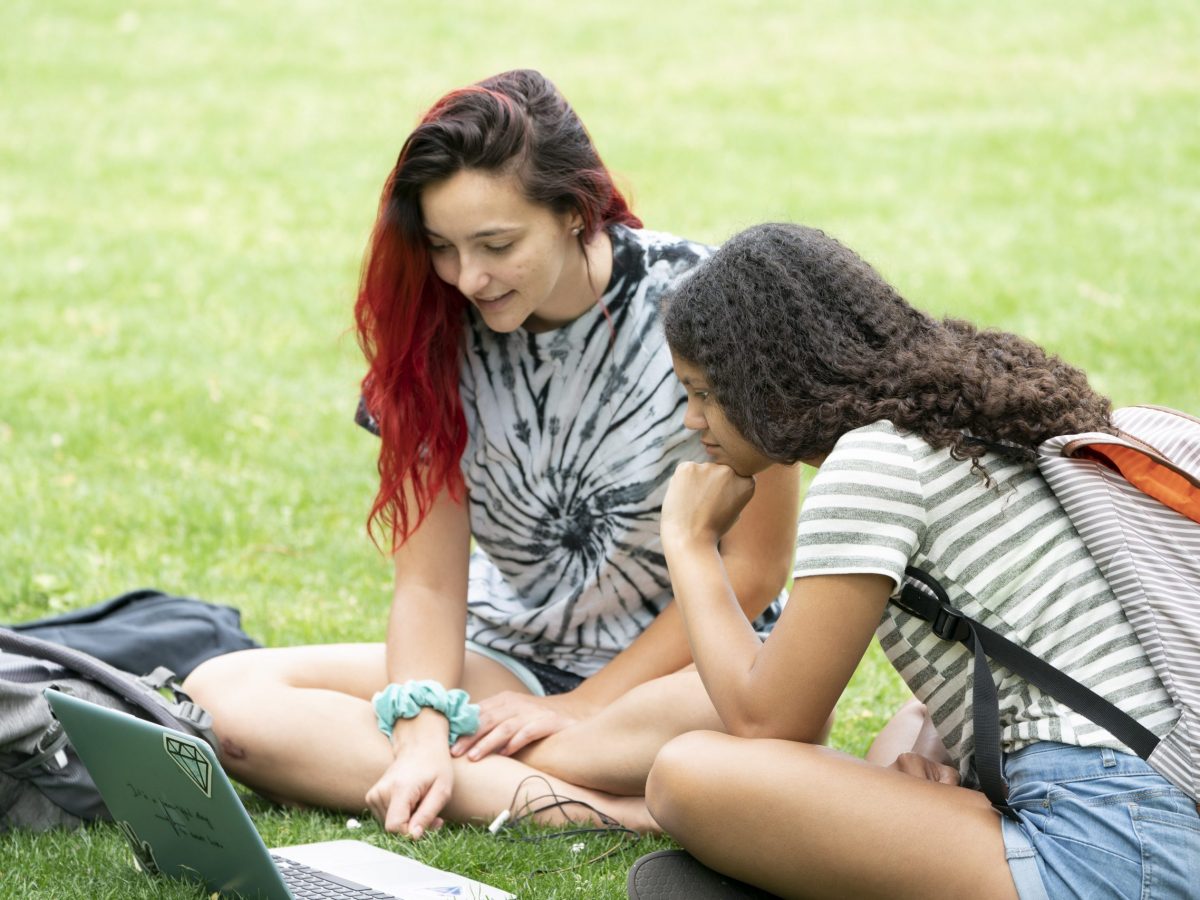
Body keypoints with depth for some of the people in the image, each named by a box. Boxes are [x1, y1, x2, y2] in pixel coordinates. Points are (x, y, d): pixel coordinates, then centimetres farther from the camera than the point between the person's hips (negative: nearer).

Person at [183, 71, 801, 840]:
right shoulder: (439, 332, -5)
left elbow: (753, 569, -10)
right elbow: (430, 580, -6)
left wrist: (580, 707, -12)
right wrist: (421, 737, -24)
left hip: (687, 662, -3)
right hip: (512, 659, 4)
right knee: (222, 694, -20)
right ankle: (600, 810, -29)